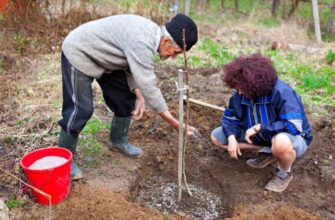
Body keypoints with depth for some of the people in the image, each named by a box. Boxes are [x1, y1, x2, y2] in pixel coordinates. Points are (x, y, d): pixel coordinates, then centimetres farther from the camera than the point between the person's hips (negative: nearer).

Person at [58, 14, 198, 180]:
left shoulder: (151, 32, -6)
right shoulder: (141, 41, -36)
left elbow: (132, 67, 1)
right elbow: (148, 85, -36)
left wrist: (139, 95, -15)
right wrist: (174, 123, -32)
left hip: (102, 57, 9)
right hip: (78, 53, -9)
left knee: (125, 97, 9)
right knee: (81, 109, -13)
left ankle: (118, 140, 28)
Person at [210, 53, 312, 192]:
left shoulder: (282, 92, -31)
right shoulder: (240, 94, -13)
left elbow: (294, 126, -36)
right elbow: (229, 116, -1)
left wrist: (259, 127, -34)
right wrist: (232, 138, -20)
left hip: (293, 138, -6)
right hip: (262, 136, 7)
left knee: (281, 142, -46)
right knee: (216, 137, -2)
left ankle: (284, 174, -8)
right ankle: (268, 152, 2)